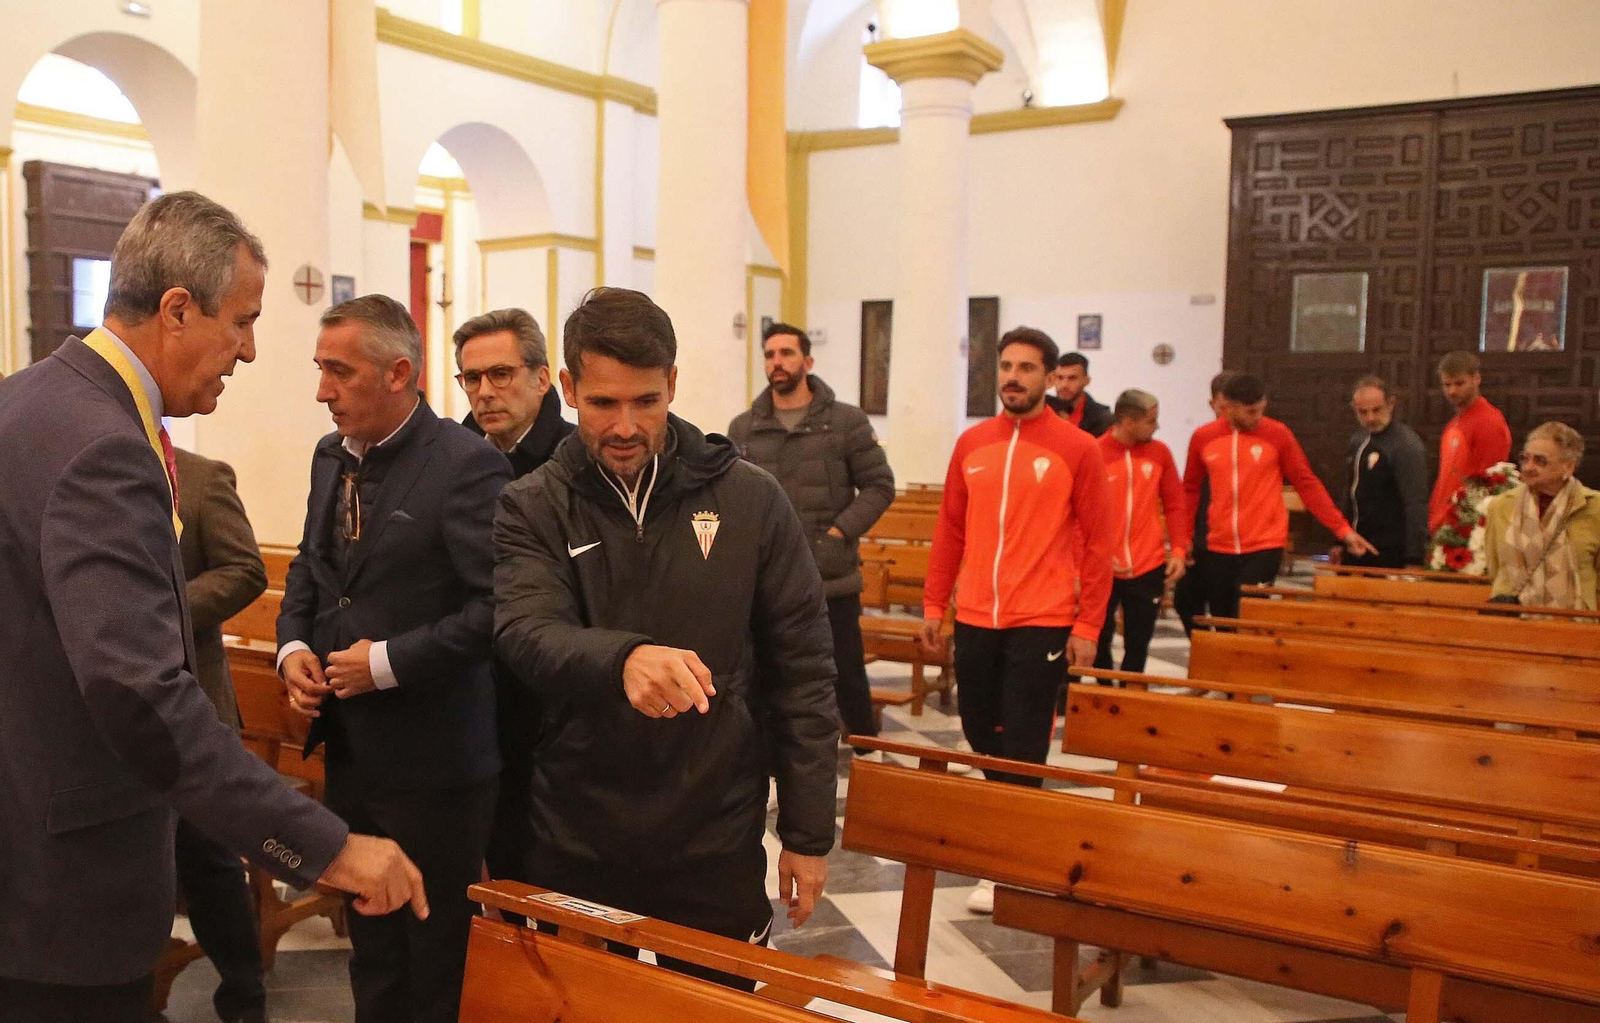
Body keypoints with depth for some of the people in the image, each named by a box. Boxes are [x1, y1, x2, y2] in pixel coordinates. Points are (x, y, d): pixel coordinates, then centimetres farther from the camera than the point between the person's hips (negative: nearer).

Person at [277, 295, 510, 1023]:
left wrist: (389, 662, -20)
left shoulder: (466, 465, -18)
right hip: (349, 745, 8)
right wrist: (293, 645, 0)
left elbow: (498, 604, -23)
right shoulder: (332, 457, 8)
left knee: (437, 950, 10)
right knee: (369, 938, 23)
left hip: (432, 753, -7)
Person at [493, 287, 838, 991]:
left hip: (716, 847, 0)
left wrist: (809, 834, 0)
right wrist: (621, 659, -41)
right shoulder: (532, 509, -3)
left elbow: (802, 673, 0)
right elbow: (526, 633, -19)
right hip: (573, 851, 1)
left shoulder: (751, 500, -3)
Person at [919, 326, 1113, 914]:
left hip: (1041, 624, -4)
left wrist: (1088, 626, -9)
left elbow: (1097, 543, -5)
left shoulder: (1077, 449, -5)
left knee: (1022, 747, 1)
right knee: (980, 732, 13)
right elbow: (950, 530, 10)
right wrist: (933, 604, 7)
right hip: (974, 619, 4)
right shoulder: (971, 444, 7)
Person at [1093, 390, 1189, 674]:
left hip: (1149, 569, 3)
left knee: (1137, 647, 10)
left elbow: (1175, 504, 6)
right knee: (1098, 642, 6)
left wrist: (1178, 550, -4)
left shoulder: (1159, 453, 2)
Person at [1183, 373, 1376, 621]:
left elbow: (1307, 484, -1)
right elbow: (1190, 490, 12)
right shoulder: (1203, 438, 1)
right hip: (1219, 549, 3)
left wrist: (1342, 529, -5)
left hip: (1265, 548, -3)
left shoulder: (1278, 434, -5)